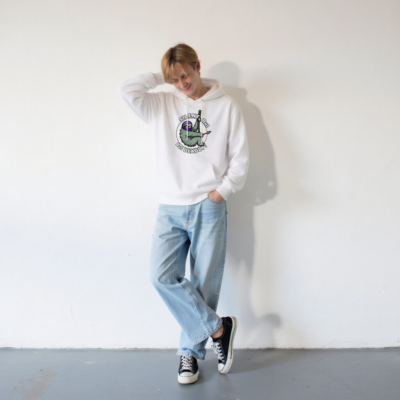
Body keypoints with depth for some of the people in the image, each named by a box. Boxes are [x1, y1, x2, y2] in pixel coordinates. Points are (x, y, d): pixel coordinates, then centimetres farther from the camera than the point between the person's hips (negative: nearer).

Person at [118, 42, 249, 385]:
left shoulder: (226, 105, 6)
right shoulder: (162, 104, 12)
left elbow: (240, 157, 3)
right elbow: (127, 90, -4)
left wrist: (223, 190, -7)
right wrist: (161, 77, 4)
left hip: (209, 209, -2)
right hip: (170, 208, 2)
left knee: (205, 283, 1)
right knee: (163, 276, -12)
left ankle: (191, 350, 19)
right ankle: (218, 328, 4)